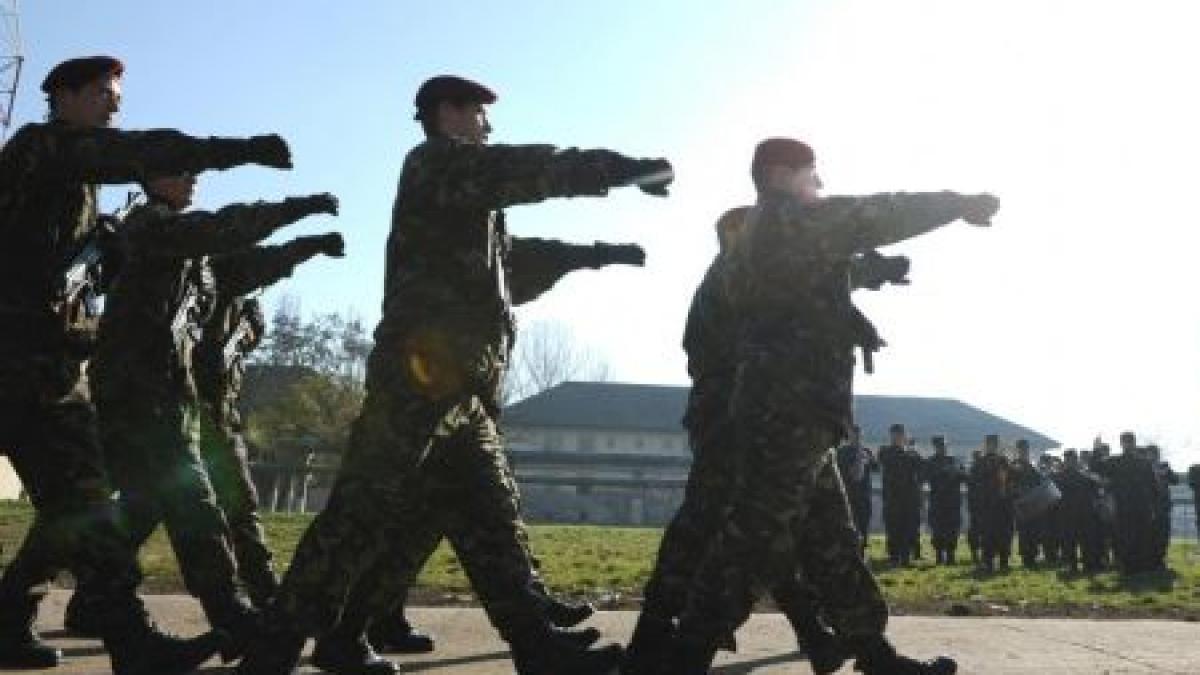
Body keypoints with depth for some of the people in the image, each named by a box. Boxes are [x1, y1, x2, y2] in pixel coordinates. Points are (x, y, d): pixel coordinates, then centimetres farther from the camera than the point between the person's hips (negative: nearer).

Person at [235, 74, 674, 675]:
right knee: (359, 517, -9)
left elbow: (512, 260, 31)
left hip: (459, 390, 10)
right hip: (419, 377, -10)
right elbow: (533, 169, -10)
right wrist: (630, 169, -6)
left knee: (490, 520, 6)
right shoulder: (434, 163, 0)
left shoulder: (467, 196, 27)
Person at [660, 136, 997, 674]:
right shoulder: (786, 218, -5)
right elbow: (876, 217, -6)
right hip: (792, 408, -11)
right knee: (755, 541, -11)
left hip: (782, 408, 11)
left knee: (829, 540, 11)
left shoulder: (759, 238, 24)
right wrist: (959, 204, 4)